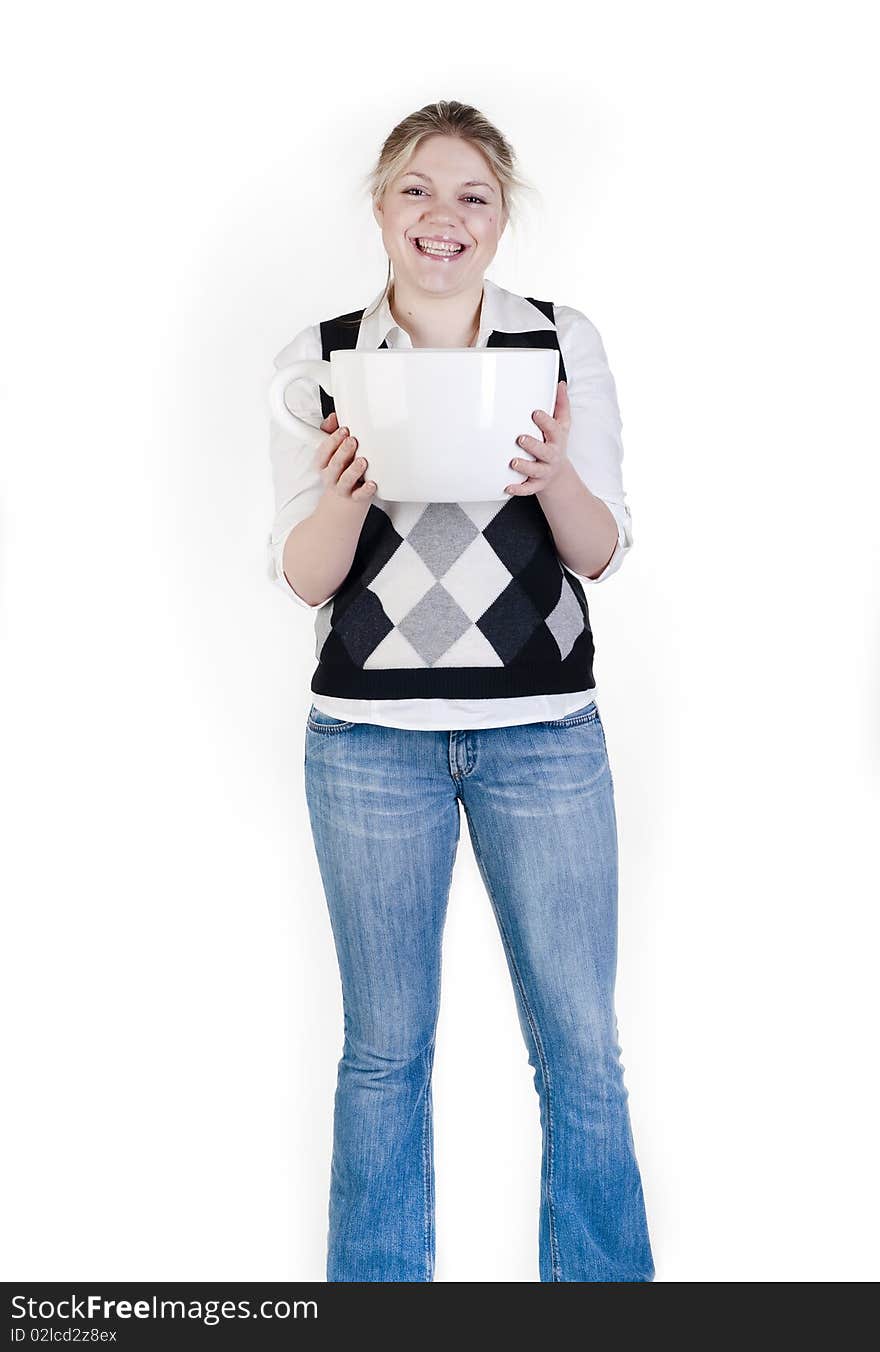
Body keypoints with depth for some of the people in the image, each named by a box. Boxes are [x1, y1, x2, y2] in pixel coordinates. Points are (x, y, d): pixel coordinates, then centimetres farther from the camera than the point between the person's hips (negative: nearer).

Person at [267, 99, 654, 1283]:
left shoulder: (565, 343, 2)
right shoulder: (319, 361, 1)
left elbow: (603, 555, 1)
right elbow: (303, 579, 0)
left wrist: (554, 475, -20)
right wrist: (348, 489, -20)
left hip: (545, 735, 1)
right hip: (371, 739, 0)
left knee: (582, 1047, 8)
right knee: (385, 1049, 11)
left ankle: (603, 1276, 30)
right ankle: (376, 1279, 32)